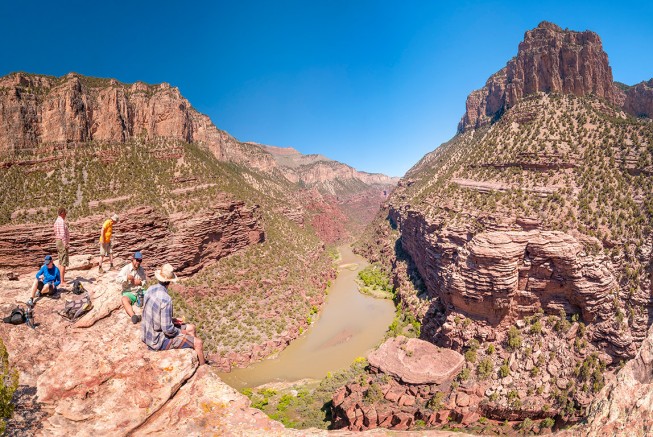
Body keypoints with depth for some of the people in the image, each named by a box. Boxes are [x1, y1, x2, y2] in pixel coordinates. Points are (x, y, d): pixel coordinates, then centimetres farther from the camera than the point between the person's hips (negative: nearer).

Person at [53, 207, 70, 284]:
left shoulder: (57, 221, 15)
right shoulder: (61, 221, -16)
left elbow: (57, 233, 20)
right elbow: (63, 234, -22)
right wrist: (66, 244, -20)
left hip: (58, 241, 11)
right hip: (62, 242, -11)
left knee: (61, 262, 17)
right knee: (64, 262, -8)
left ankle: (60, 278, 24)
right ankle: (62, 281, -8)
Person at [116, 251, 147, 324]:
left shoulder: (141, 269, 7)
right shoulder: (126, 269, -4)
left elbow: (145, 281, 14)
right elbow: (117, 279, -12)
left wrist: (140, 282, -9)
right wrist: (126, 277, -28)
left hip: (140, 291, 5)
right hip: (128, 292, -5)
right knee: (124, 300, -38)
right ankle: (133, 316, -58)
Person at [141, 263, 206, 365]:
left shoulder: (151, 289, -4)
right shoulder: (165, 299, -31)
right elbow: (168, 329, -28)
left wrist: (172, 319, 9)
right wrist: (181, 332, -9)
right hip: (158, 341, -9)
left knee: (191, 328, 19)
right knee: (198, 342, -4)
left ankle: (200, 359, 34)